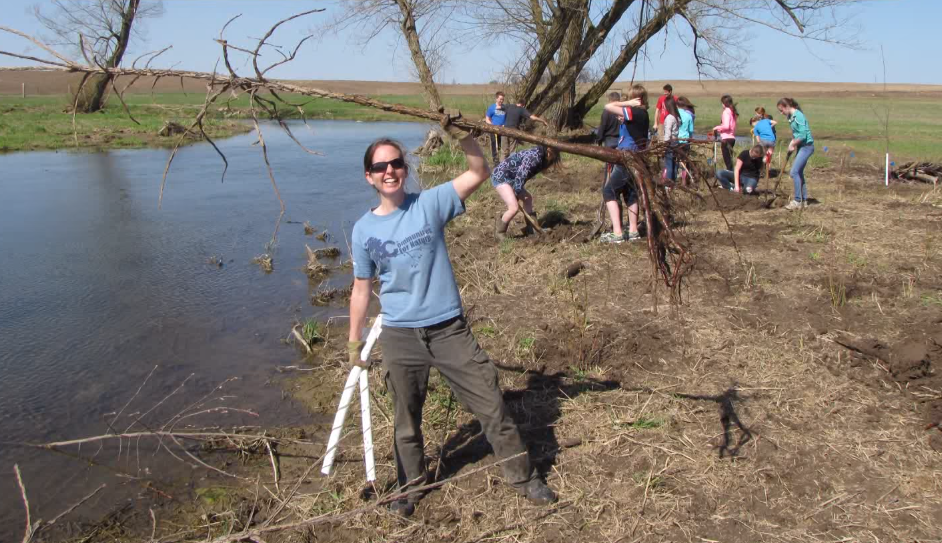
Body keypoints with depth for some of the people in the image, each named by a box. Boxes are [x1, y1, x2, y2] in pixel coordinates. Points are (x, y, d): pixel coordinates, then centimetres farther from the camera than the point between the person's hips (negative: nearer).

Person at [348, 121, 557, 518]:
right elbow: (361, 290, 6)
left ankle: (523, 476, 25)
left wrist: (459, 133, -26)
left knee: (491, 405, 5)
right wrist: (354, 343, 7)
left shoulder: (430, 203, -5)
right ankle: (409, 487, 40)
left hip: (450, 329, -1)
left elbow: (479, 173, -14)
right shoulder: (364, 229, -1)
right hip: (399, 337, 1)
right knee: (406, 419, 17)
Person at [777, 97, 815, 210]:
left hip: (806, 146, -10)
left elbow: (803, 135, -21)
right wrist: (792, 143, 2)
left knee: (794, 172, -14)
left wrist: (792, 144, -10)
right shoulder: (791, 117, 11)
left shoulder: (798, 115, -18)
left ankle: (797, 201, -9)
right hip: (801, 146, 10)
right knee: (799, 173, 13)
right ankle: (804, 200, 21)